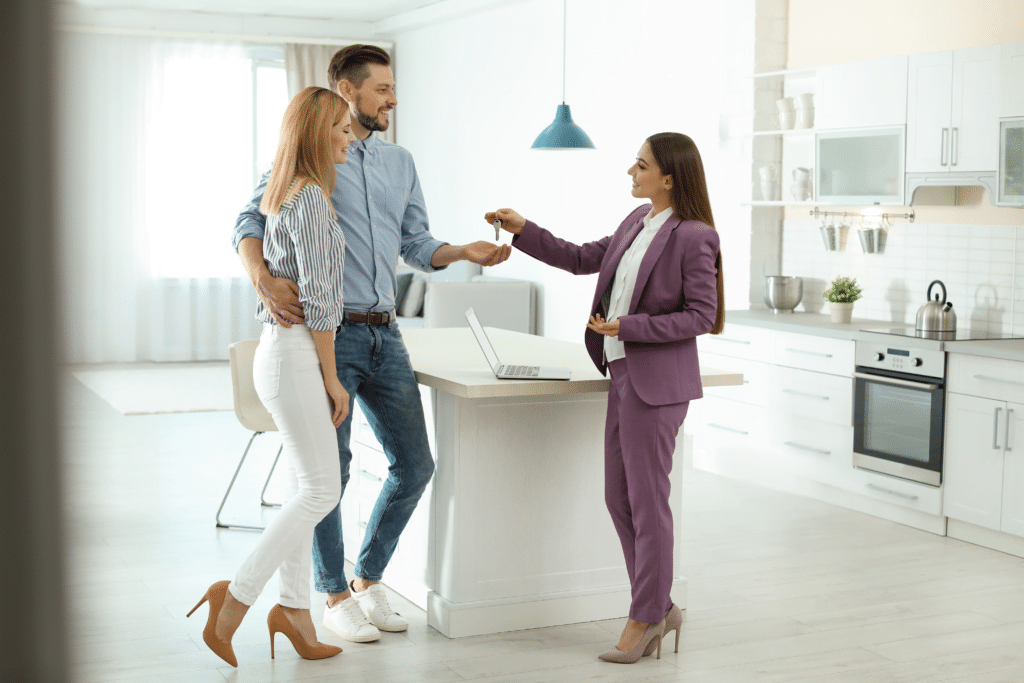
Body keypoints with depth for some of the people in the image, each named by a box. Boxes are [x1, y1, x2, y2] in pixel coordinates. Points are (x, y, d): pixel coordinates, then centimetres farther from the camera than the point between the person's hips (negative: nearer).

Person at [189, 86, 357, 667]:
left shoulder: (286, 194, 14)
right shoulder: (312, 198, -16)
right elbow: (318, 298, -18)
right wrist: (332, 378, -13)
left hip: (282, 351, 10)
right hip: (297, 356, -10)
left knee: (307, 488, 12)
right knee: (321, 491, -4)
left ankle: (295, 608, 18)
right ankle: (236, 598, 1)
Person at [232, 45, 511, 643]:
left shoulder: (401, 163, 16)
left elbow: (416, 246, 15)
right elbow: (251, 223, -8)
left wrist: (464, 251, -4)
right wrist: (264, 279, -27)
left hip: (385, 335, 6)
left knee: (415, 464, 6)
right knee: (329, 469, -1)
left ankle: (369, 580, 23)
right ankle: (335, 597, 16)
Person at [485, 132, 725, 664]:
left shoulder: (693, 237, -14)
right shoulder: (638, 221, 12)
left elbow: (701, 315, -14)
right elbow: (582, 259, 20)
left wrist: (628, 327, -19)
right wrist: (522, 231, 14)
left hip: (656, 382, -9)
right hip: (624, 376, 9)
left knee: (646, 501, 0)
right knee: (619, 499, 11)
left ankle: (645, 617, 13)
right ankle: (660, 608, 23)